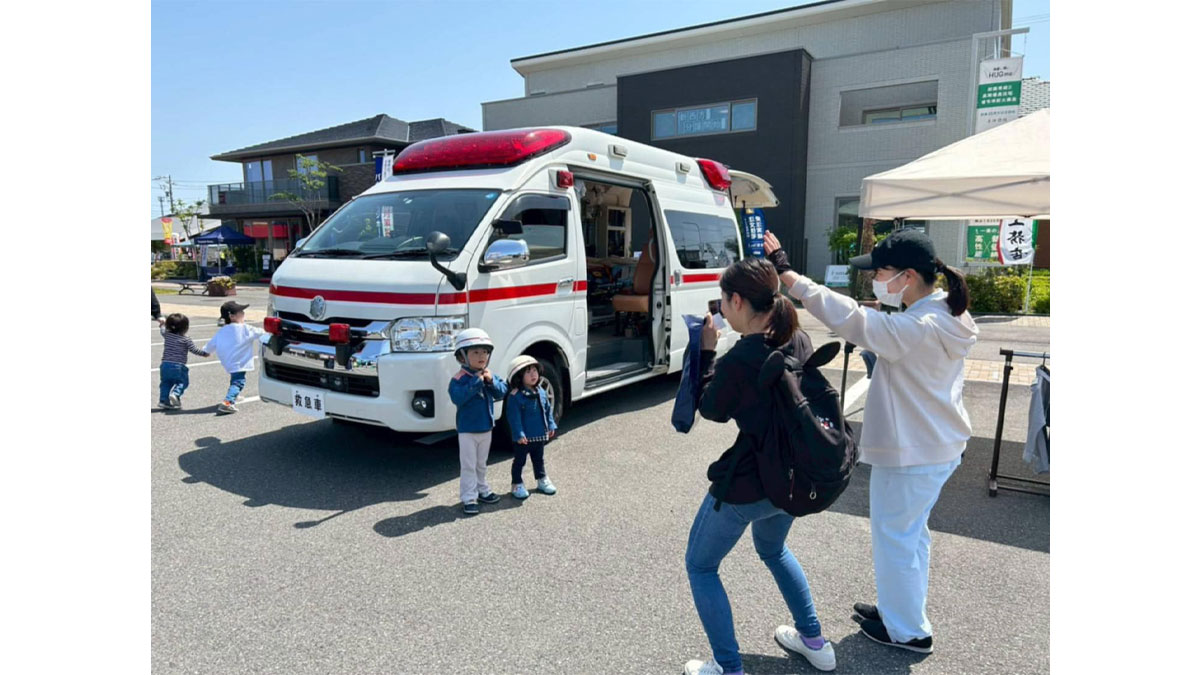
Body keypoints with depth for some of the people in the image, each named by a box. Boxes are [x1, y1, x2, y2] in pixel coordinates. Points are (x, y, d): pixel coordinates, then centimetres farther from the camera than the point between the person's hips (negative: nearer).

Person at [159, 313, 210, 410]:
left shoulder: (167, 335, 8)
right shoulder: (186, 339, -7)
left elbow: (162, 330, 31)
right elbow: (194, 350, -6)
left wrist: (162, 324, 51)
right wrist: (204, 353, 10)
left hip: (165, 365, 5)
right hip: (179, 366, -5)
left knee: (165, 383, 14)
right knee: (182, 383, 5)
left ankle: (163, 400, 8)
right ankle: (175, 394, -19)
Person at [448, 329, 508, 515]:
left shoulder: (489, 375, 3)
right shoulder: (459, 379, -17)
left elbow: (502, 393, -1)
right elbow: (458, 398, -31)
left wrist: (491, 381, -19)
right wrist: (476, 381, -31)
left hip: (486, 428, 6)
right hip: (467, 430, -6)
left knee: (481, 463, 20)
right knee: (468, 465, 0)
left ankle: (482, 490, 34)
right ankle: (469, 498, 7)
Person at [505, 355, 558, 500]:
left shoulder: (541, 392, 3)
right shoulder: (515, 396, -19)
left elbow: (548, 410, 13)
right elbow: (514, 417, -21)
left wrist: (551, 426, 9)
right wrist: (519, 434, -23)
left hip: (540, 435, 6)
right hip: (523, 438, -6)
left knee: (539, 459, 21)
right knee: (519, 461, 8)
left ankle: (542, 480, 37)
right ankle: (517, 484, 21)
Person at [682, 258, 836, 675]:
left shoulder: (738, 360, -26)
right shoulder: (799, 341, -3)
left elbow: (711, 411, -8)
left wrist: (706, 350, -3)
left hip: (746, 484, -8)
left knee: (700, 566, 15)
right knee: (773, 550, 35)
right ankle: (814, 641, 44)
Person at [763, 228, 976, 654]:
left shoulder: (918, 327, -29)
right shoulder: (947, 316, 1)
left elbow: (846, 317, -38)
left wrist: (785, 273, -38)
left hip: (910, 455, -10)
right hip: (938, 447, 10)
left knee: (894, 537, 9)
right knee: (911, 533, 23)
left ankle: (908, 631, 26)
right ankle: (900, 609, 41)